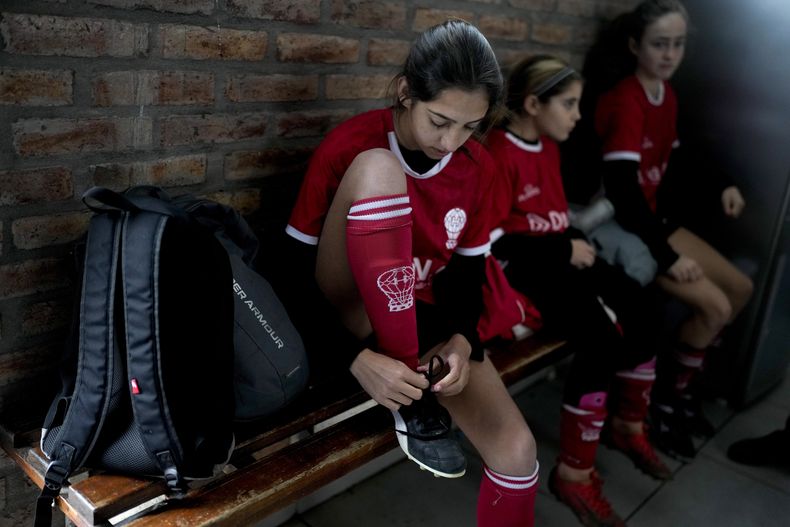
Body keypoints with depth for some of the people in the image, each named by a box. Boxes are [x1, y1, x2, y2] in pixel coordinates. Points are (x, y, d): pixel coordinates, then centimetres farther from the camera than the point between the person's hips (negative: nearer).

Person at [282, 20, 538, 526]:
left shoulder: (478, 167, -3)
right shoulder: (350, 146, -16)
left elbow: (468, 270, 4)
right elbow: (296, 270, -15)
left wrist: (461, 339, -16)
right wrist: (358, 355, -27)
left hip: (426, 313, 3)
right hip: (350, 312, -3)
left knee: (517, 450, -18)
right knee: (378, 168, -30)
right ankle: (412, 399, -25)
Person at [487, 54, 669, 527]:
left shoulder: (549, 146, 11)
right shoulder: (497, 154, -16)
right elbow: (493, 241, -19)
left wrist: (578, 245, 3)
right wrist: (565, 249, -15)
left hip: (560, 254, 9)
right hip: (520, 264, -9)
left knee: (642, 309, -5)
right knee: (601, 340, -24)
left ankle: (628, 425, 17)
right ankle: (574, 475, -9)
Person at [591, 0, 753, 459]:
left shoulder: (667, 95, 7)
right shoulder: (625, 101, -21)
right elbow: (621, 187, -29)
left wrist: (721, 186, 8)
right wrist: (668, 258, -28)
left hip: (653, 215, 9)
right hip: (619, 225, -9)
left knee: (740, 288, 8)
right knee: (714, 306, -16)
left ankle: (684, 384, 20)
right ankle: (667, 403, 5)